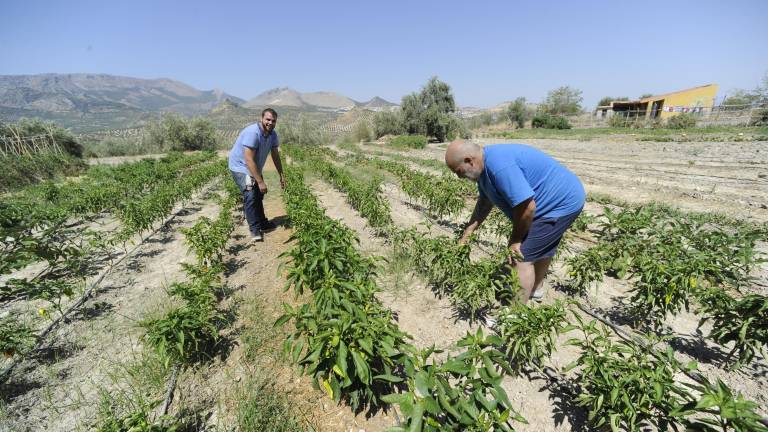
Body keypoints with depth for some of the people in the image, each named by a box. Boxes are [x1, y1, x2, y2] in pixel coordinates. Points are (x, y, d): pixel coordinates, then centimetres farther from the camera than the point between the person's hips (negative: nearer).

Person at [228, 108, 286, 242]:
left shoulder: (272, 134, -6)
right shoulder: (252, 133, -31)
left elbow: (275, 155, 5)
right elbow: (249, 160, -33)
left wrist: (281, 175, 2)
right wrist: (260, 181, -33)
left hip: (255, 168, 9)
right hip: (241, 167, -9)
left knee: (259, 195, 16)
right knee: (250, 196, -19)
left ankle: (263, 224, 30)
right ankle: (255, 230, -11)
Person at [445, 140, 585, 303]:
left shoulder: (499, 166, -32)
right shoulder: (485, 164, 1)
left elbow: (527, 207, -31)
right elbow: (484, 202, 12)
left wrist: (515, 240, -15)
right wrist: (467, 232, 12)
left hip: (562, 203, -10)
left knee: (520, 256, -9)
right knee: (541, 248, 26)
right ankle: (536, 288, 48)